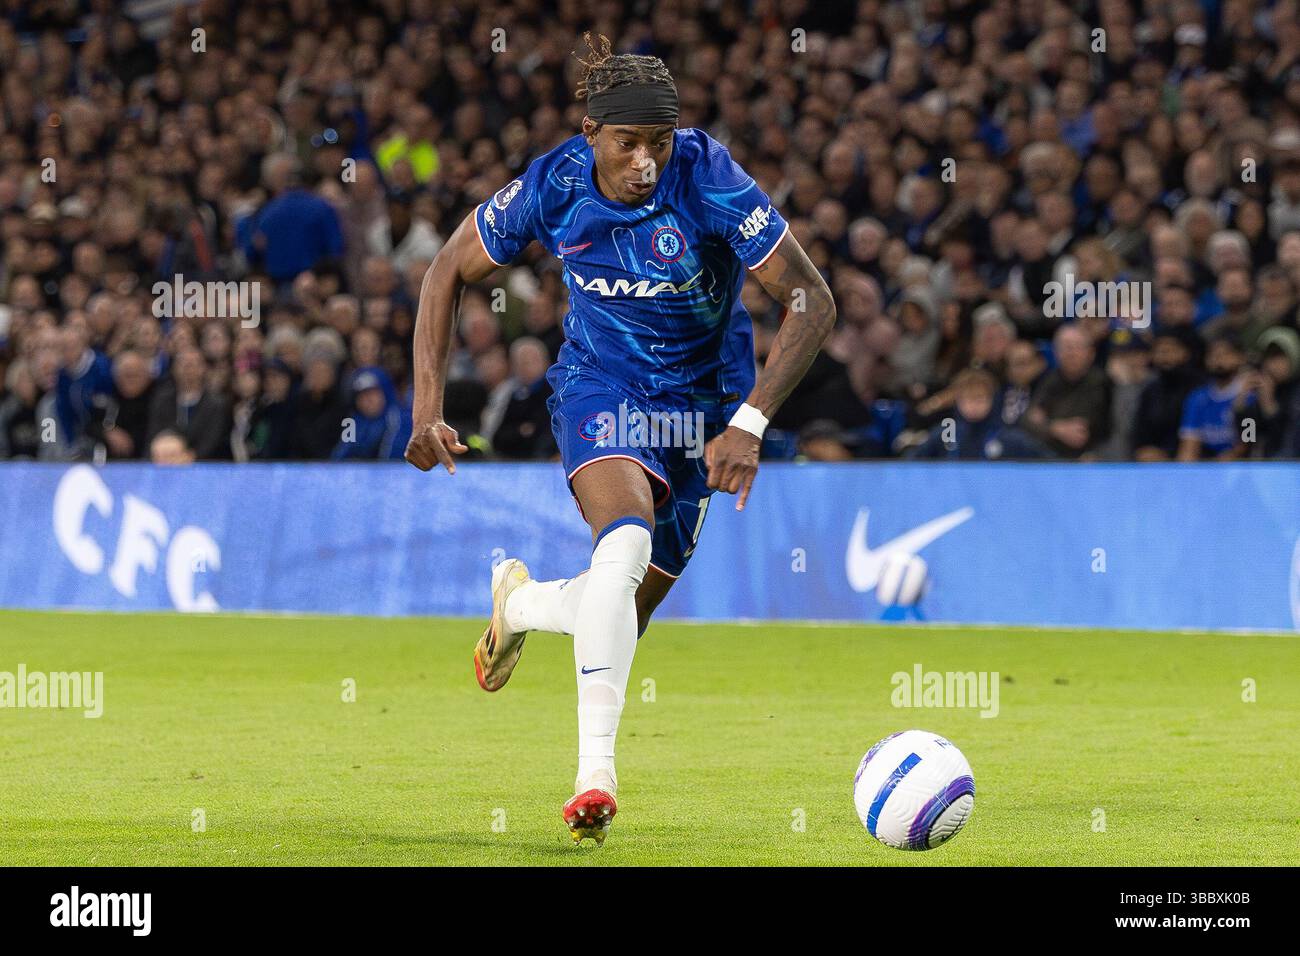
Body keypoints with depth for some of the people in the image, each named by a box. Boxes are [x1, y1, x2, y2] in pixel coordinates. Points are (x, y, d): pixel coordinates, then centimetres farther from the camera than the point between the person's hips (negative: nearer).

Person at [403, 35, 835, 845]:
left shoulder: (709, 179, -25)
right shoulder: (554, 187, -18)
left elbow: (813, 304, -24)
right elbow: (450, 272, -1)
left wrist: (749, 422, -35)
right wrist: (429, 406, -10)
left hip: (704, 402, 1)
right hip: (601, 385, -1)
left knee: (617, 619, 2)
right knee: (625, 545, -32)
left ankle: (521, 602, 38)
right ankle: (596, 773, -28)